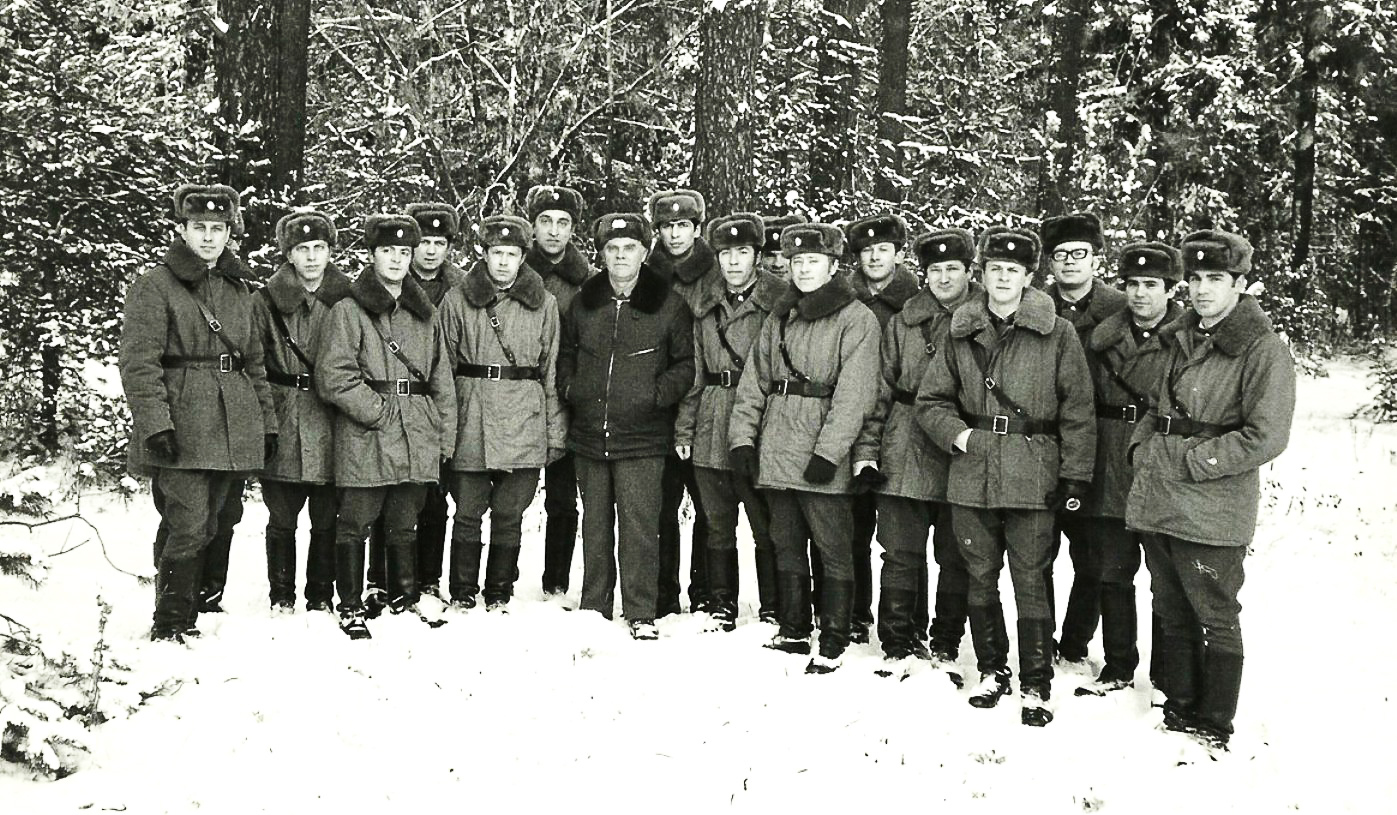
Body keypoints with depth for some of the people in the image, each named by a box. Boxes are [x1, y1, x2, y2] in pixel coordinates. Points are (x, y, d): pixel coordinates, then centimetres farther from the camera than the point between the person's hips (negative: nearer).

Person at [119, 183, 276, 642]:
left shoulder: (238, 289, 17)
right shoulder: (155, 286, -3)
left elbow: (254, 361, 21)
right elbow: (138, 362, -10)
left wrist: (267, 422, 16)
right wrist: (155, 423, -19)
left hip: (232, 428, 6)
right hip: (181, 427, -6)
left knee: (204, 526, 10)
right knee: (189, 526, -10)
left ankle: (185, 616, 20)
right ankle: (169, 624, 3)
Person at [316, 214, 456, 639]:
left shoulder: (425, 314, 14)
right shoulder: (349, 311, -2)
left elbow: (441, 379, 16)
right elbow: (333, 376, -10)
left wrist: (445, 436, 10)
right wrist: (379, 411, -12)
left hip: (416, 439, 5)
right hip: (365, 438, -4)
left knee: (404, 523, 13)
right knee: (355, 523, 1)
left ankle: (404, 600, 25)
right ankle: (351, 608, 12)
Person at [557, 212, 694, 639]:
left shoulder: (668, 304, -1)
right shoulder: (584, 301, 9)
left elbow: (687, 363, 3)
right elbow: (565, 352, 23)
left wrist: (657, 393, -10)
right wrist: (570, 388, 7)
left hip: (642, 437, -4)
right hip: (589, 433, 4)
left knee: (638, 525, -7)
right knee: (595, 524, 13)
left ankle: (641, 614, 3)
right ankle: (594, 610, 24)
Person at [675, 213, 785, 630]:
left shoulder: (779, 299, -4)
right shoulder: (706, 302, 11)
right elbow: (693, 370, 13)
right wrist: (684, 428, 8)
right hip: (711, 433, 5)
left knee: (767, 527, 2)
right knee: (718, 526, 13)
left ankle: (772, 610, 14)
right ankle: (722, 604, 25)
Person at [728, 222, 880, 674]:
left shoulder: (856, 319, -5)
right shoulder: (779, 318, 16)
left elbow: (853, 394, -13)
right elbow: (754, 381, 14)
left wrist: (828, 451, -20)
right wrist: (742, 437, 3)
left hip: (823, 459, -6)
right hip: (776, 452, 6)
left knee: (834, 548, 0)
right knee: (787, 544, 14)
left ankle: (833, 644, 8)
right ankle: (793, 632, 26)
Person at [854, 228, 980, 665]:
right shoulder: (902, 324, 10)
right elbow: (880, 390, 8)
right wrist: (867, 450, 1)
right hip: (904, 457, 2)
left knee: (956, 558, 6)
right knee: (901, 553, 2)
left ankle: (946, 645, 20)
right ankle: (899, 643, 13)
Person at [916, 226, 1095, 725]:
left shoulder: (1057, 335, -1)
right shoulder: (962, 334, 7)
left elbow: (1078, 411, -2)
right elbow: (930, 400, 12)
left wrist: (1075, 475, -6)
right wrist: (957, 434, -5)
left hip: (1032, 478, -3)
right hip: (971, 477, 3)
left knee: (1031, 584, 0)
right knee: (980, 579, 12)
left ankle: (1036, 685, 13)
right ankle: (991, 670, 28)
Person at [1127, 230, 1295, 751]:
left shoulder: (1263, 351, -10)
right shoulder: (1181, 338, 12)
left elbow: (1265, 438, -17)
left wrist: (1190, 462, -15)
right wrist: (1143, 443, 5)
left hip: (1211, 510, -7)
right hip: (1156, 505, 7)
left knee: (1216, 620, 6)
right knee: (1172, 615, 17)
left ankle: (1213, 728, 19)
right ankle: (1178, 709, 31)